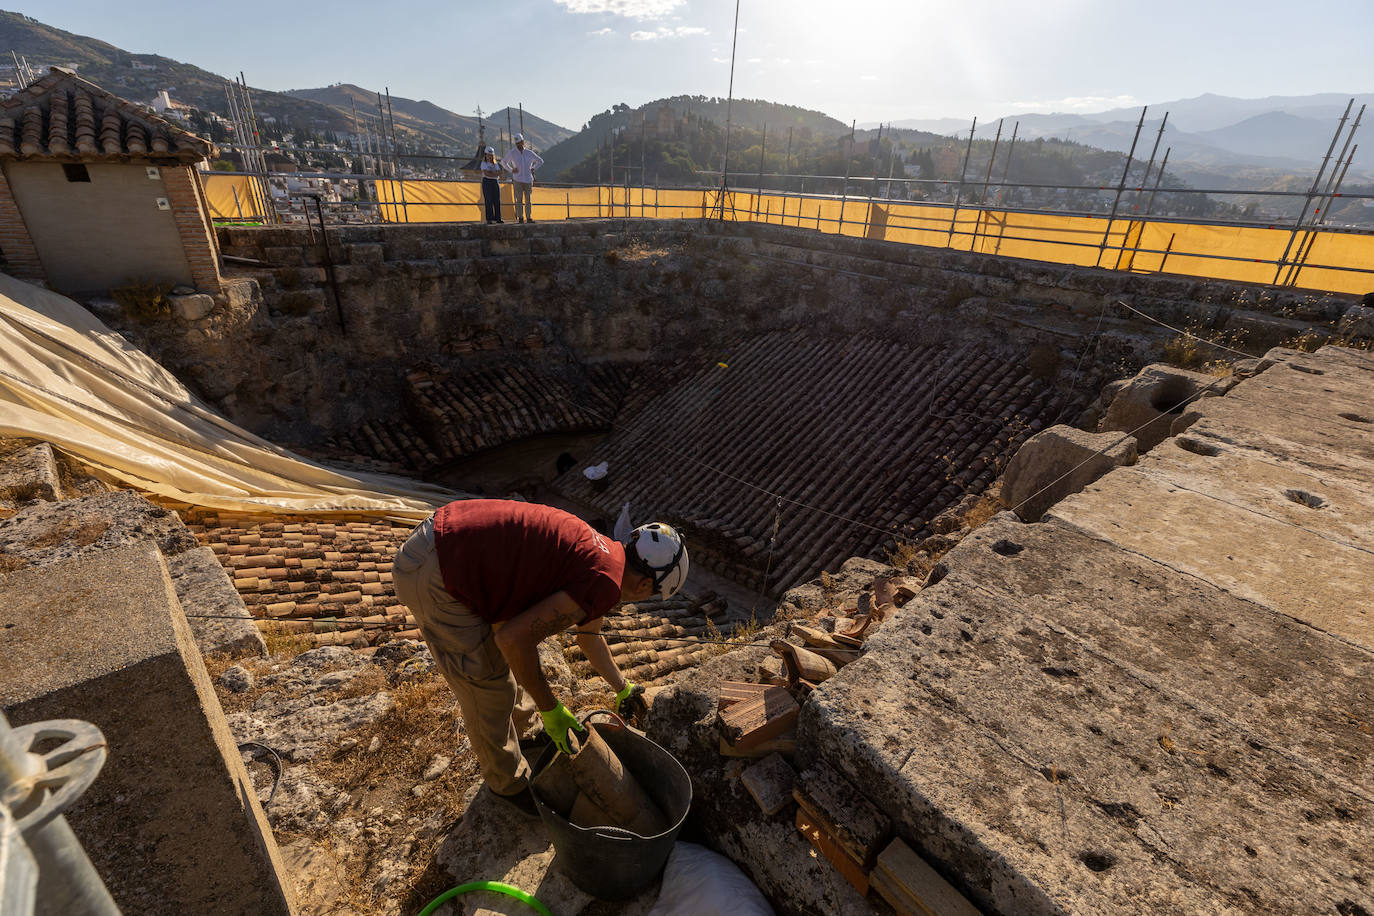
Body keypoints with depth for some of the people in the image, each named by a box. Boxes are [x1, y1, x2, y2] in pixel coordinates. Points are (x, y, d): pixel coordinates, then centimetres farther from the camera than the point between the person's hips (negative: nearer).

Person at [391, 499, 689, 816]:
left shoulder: (599, 551, 12)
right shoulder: (606, 584, -18)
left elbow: (589, 634, 29)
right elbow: (513, 638, -19)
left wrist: (623, 688, 42)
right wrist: (550, 710, -5)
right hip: (432, 575, -10)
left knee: (513, 660, 26)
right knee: (490, 687, 7)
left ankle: (523, 734, 51)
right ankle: (508, 781, 33)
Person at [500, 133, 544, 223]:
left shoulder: (530, 153, 6)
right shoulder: (512, 153, 2)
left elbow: (540, 161, 19)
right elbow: (503, 162, 16)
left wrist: (533, 169, 6)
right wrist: (511, 170, 2)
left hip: (528, 180, 2)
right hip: (518, 180, -2)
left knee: (528, 200, 4)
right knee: (519, 199, -8)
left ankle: (528, 217, 12)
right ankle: (520, 217, -3)